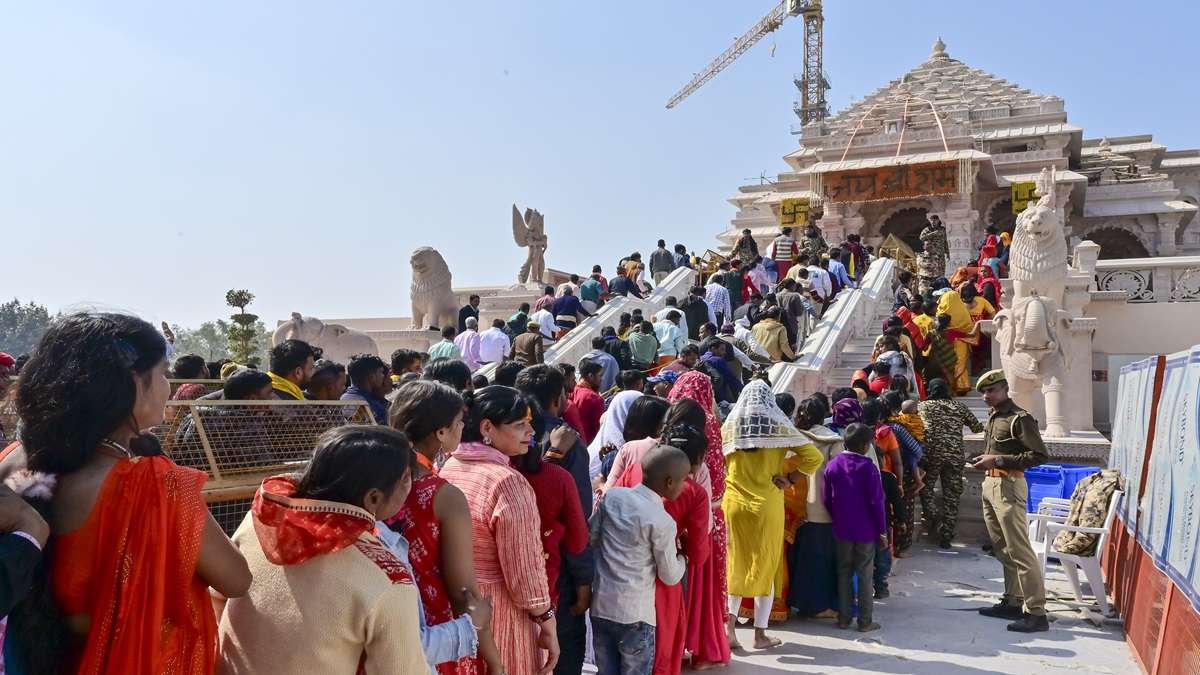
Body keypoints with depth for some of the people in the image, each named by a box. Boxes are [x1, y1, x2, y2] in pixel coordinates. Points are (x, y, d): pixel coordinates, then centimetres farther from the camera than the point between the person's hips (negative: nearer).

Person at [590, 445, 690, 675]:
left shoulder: (612, 495, -2)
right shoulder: (662, 522, -16)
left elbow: (589, 539, 8)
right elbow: (671, 577, -6)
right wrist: (681, 557, 13)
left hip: (600, 607, 6)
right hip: (635, 616, -5)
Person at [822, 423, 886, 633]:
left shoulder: (832, 466, -1)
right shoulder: (868, 468, -15)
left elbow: (826, 500, 4)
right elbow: (876, 502, -13)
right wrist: (882, 531, -4)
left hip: (841, 531, 4)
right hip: (865, 531, -4)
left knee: (844, 573, 14)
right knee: (864, 575, 5)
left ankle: (843, 618, 17)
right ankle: (865, 622, 10)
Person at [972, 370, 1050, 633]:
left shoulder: (1019, 418, -12)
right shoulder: (992, 417, 14)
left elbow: (1040, 455, -18)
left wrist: (998, 460, -20)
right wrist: (985, 460, 6)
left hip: (1008, 486, -9)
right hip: (990, 485, 9)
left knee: (1019, 550, -9)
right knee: (1002, 549, 13)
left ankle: (1037, 613, -7)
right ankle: (1012, 602, 21)